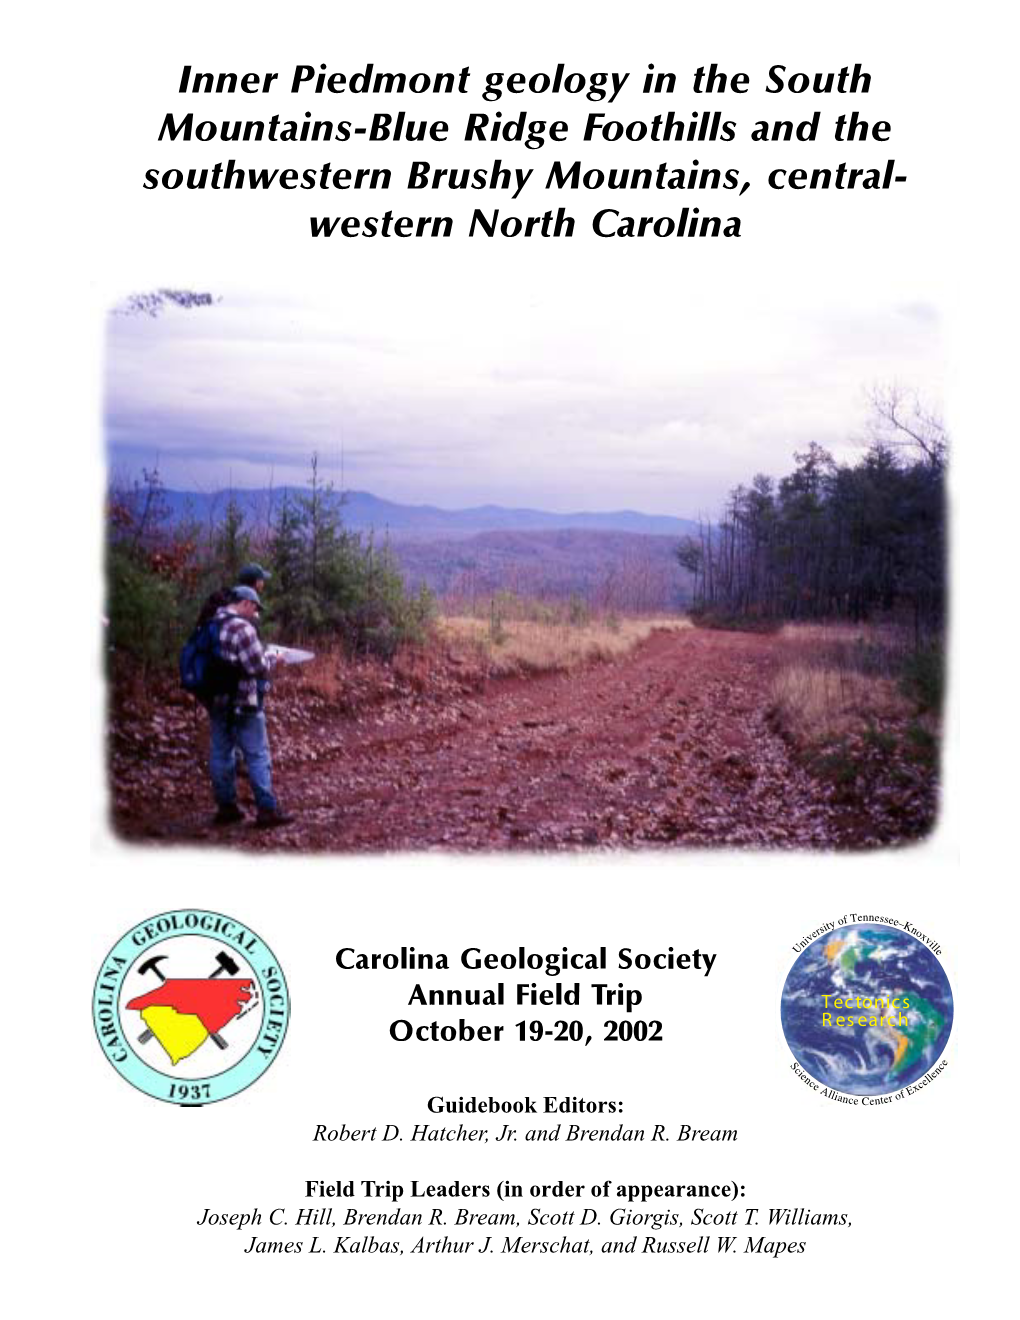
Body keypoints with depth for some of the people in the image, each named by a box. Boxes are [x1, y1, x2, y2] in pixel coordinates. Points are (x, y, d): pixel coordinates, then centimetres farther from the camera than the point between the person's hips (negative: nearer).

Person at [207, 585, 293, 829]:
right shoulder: (242, 628, -17)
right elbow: (258, 668, -19)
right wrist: (271, 659, 2)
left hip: (217, 701, 8)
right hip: (243, 703, -8)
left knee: (220, 753, 13)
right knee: (257, 755, -1)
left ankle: (226, 807, 19)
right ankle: (267, 809, 0)